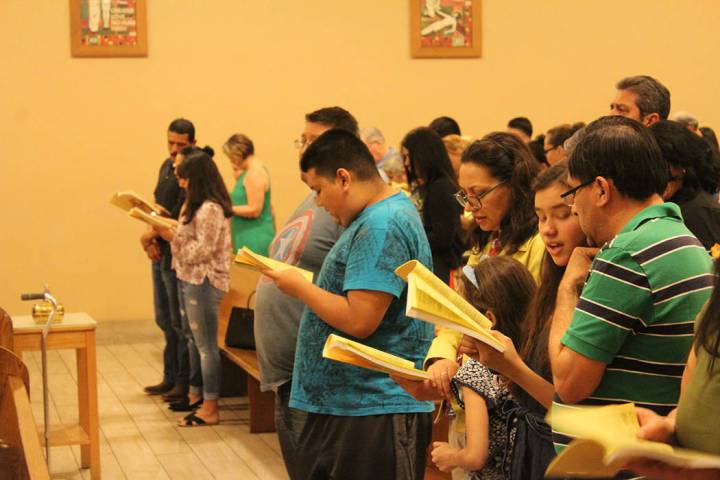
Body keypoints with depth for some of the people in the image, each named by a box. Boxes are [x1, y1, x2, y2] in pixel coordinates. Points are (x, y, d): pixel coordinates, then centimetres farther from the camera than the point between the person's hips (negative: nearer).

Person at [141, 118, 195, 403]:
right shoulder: (167, 166, 14)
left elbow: (178, 216, -18)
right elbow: (158, 207, 13)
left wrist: (151, 235, -10)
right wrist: (152, 239, -2)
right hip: (161, 252, 9)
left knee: (179, 322, -2)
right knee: (164, 319, 15)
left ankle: (184, 382, 7)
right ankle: (170, 378, 25)